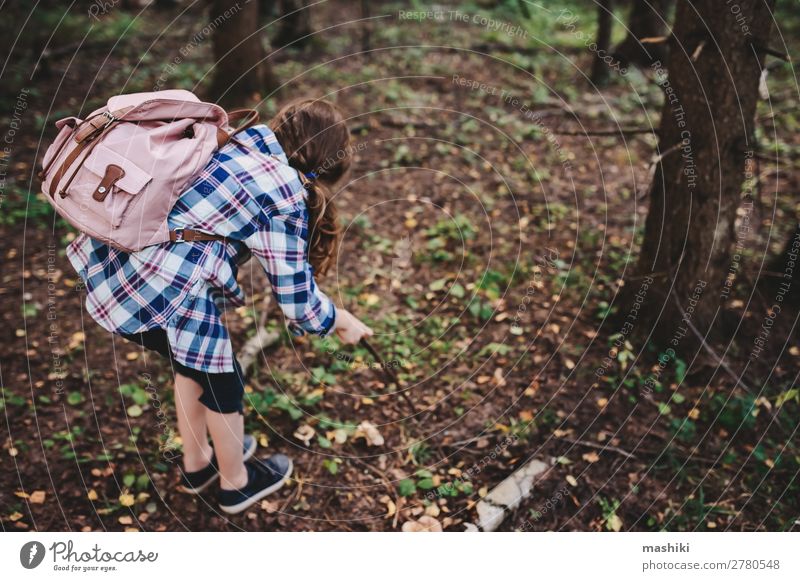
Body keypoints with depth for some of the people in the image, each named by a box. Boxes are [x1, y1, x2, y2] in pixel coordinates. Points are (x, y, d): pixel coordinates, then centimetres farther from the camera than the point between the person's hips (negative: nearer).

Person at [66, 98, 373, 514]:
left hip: (111, 261, 8)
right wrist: (341, 321, 13)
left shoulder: (243, 139, 11)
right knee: (221, 383, 17)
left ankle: (197, 463, 52)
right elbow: (297, 300, -5)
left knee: (194, 362, 30)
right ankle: (236, 483, 42)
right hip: (165, 298, -8)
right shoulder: (286, 199, -10)